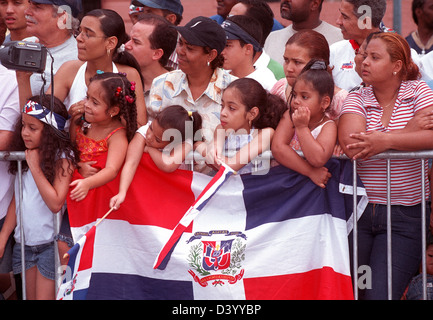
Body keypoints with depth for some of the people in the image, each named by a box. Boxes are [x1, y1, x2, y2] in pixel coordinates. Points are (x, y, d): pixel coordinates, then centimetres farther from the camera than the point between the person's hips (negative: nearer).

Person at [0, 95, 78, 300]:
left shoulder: (63, 158, -12)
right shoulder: (24, 157, 7)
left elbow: (55, 203, -22)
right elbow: (17, 199, 12)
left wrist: (35, 167, -19)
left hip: (49, 242, -6)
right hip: (24, 242, 6)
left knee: (45, 297, -2)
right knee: (30, 297, 13)